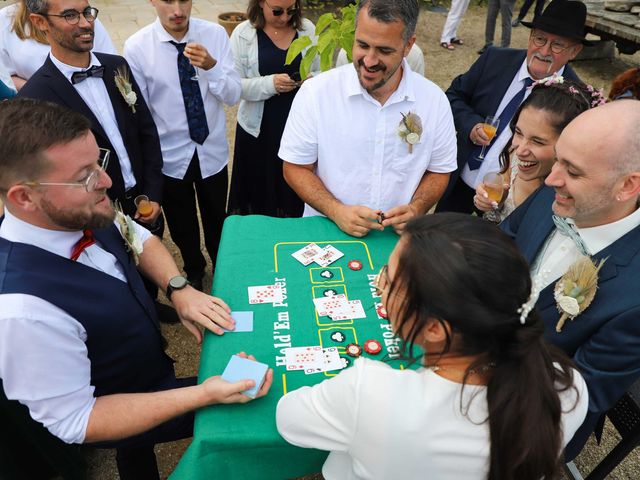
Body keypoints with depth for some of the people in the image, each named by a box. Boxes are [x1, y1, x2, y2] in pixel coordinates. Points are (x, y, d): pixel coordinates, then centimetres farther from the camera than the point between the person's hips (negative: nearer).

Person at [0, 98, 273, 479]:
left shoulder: (81, 213, -21)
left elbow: (139, 239, 0)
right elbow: (75, 421, -28)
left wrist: (179, 289, -17)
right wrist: (203, 395, -33)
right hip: (120, 415, -5)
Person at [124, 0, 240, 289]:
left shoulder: (215, 34, -9)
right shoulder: (136, 47, -13)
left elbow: (233, 95, -11)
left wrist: (211, 67, -31)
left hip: (212, 153, 1)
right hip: (169, 157, -1)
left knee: (217, 222, 20)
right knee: (181, 227, 19)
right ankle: (193, 270, 49)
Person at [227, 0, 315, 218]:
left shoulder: (308, 29, 2)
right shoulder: (243, 33, -4)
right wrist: (270, 84, -24)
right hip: (259, 128, -1)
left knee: (294, 191, 9)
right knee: (259, 189, 9)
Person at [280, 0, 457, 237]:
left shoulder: (435, 100, -3)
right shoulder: (315, 92, -9)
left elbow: (438, 171, 8)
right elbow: (295, 168, -3)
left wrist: (416, 209, -11)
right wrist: (337, 211, -17)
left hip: (397, 238, 2)